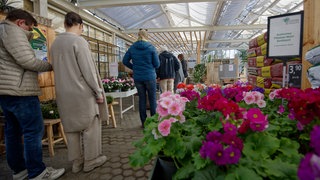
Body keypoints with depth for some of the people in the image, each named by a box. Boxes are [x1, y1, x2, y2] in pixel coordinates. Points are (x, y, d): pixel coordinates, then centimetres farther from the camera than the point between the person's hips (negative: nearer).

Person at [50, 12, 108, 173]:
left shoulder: (55, 43, 10)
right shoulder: (79, 41, -12)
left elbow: (57, 69, 15)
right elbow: (88, 70, -15)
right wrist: (98, 92, -9)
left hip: (64, 93, 7)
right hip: (82, 92, -7)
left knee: (71, 128, 13)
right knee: (90, 126, 6)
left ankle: (76, 162, 24)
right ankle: (91, 161, 16)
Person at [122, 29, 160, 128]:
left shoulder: (132, 47, 4)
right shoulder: (151, 47, -5)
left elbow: (125, 61, 6)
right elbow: (157, 64, -4)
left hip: (137, 78, 3)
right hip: (150, 77, -3)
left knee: (142, 98, 9)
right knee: (152, 99, 6)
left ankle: (144, 122, 15)